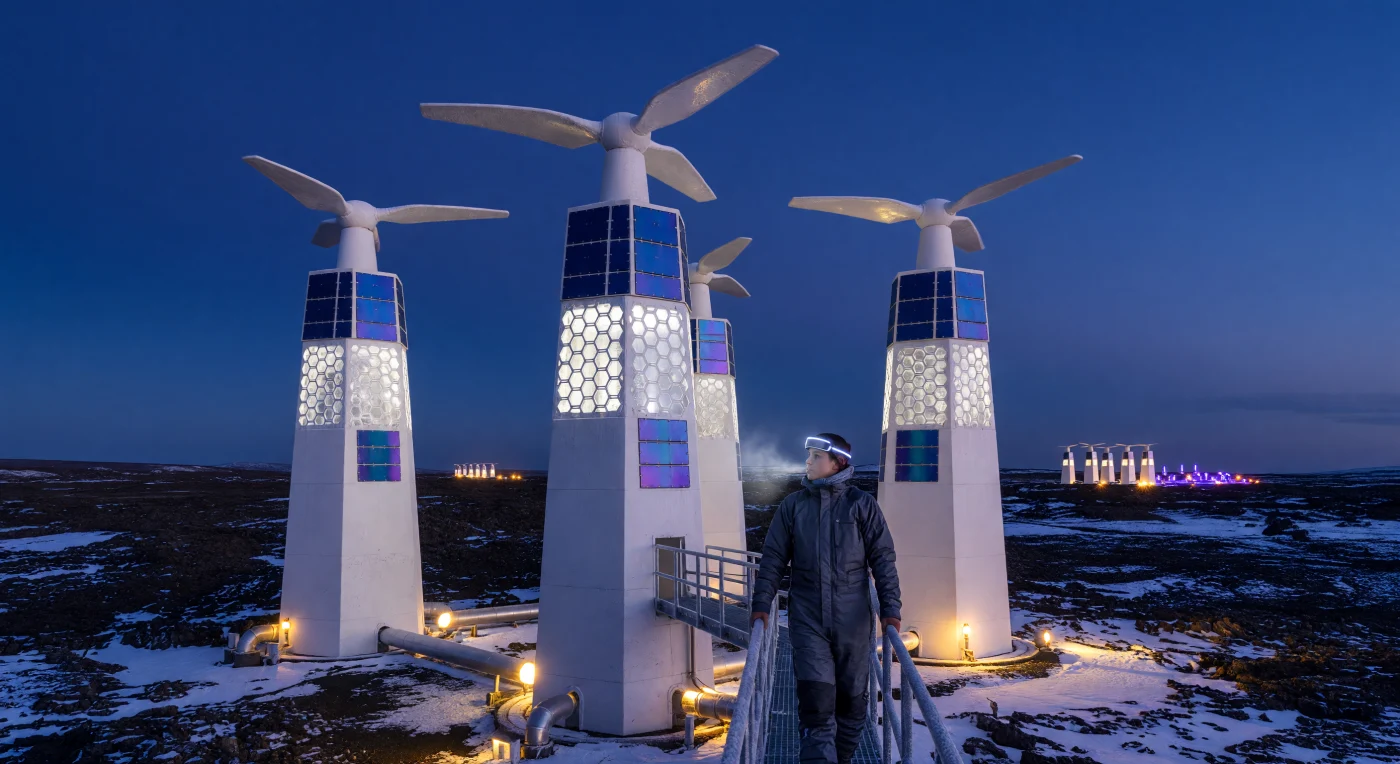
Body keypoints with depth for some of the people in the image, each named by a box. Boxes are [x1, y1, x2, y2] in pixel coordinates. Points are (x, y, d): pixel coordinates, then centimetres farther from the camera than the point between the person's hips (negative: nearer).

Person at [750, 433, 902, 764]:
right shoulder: (792, 505, 5)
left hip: (852, 619, 0)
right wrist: (761, 604, -4)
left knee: (852, 699, 10)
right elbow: (773, 558, 5)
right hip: (807, 619, 0)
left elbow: (882, 558, -2)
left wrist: (890, 609, -9)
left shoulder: (862, 504, 0)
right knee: (816, 700, -8)